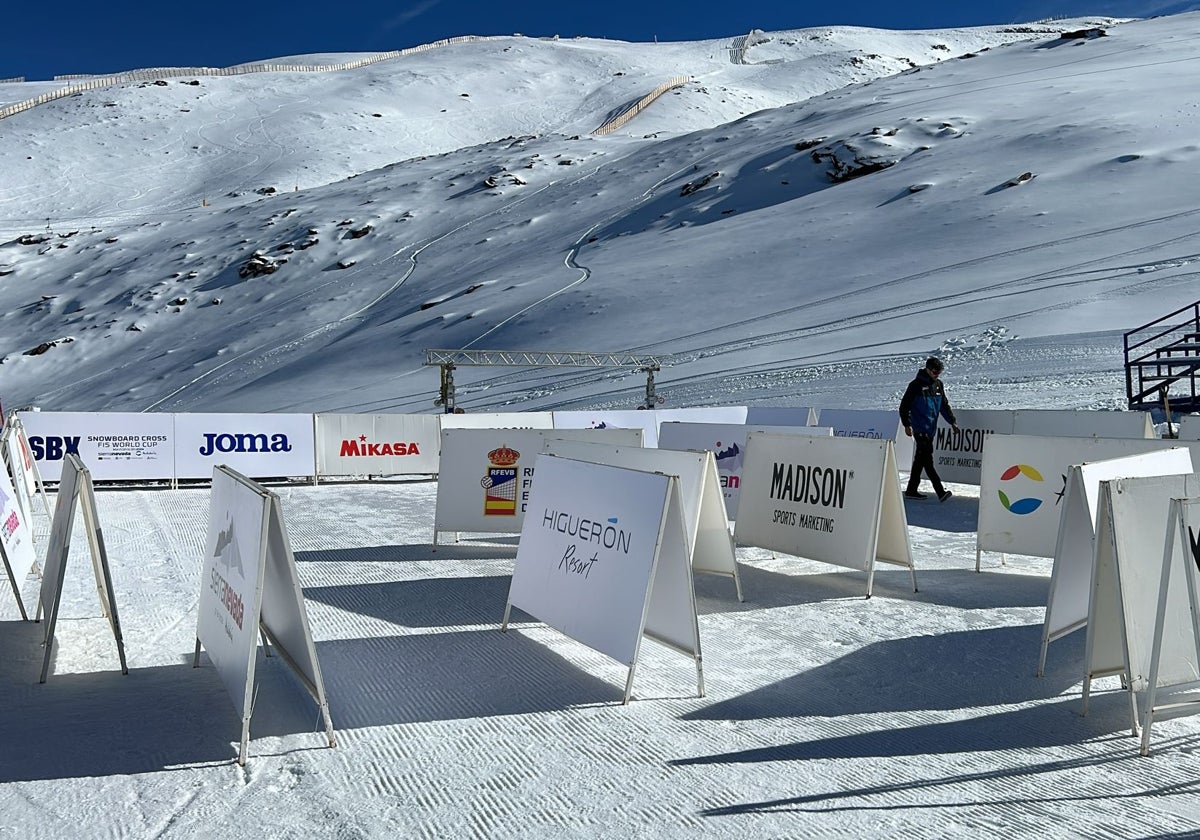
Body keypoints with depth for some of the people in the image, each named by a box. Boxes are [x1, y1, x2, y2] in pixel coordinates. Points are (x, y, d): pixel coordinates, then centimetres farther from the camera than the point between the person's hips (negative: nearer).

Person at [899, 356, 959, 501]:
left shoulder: (938, 385, 11)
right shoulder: (916, 385, -8)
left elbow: (944, 405, 21)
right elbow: (904, 405, -6)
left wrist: (952, 421, 13)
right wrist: (907, 425, -11)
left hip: (931, 428, 7)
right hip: (920, 428, -7)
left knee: (920, 459, 12)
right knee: (928, 459, -11)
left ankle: (911, 490, 20)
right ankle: (940, 492, -16)